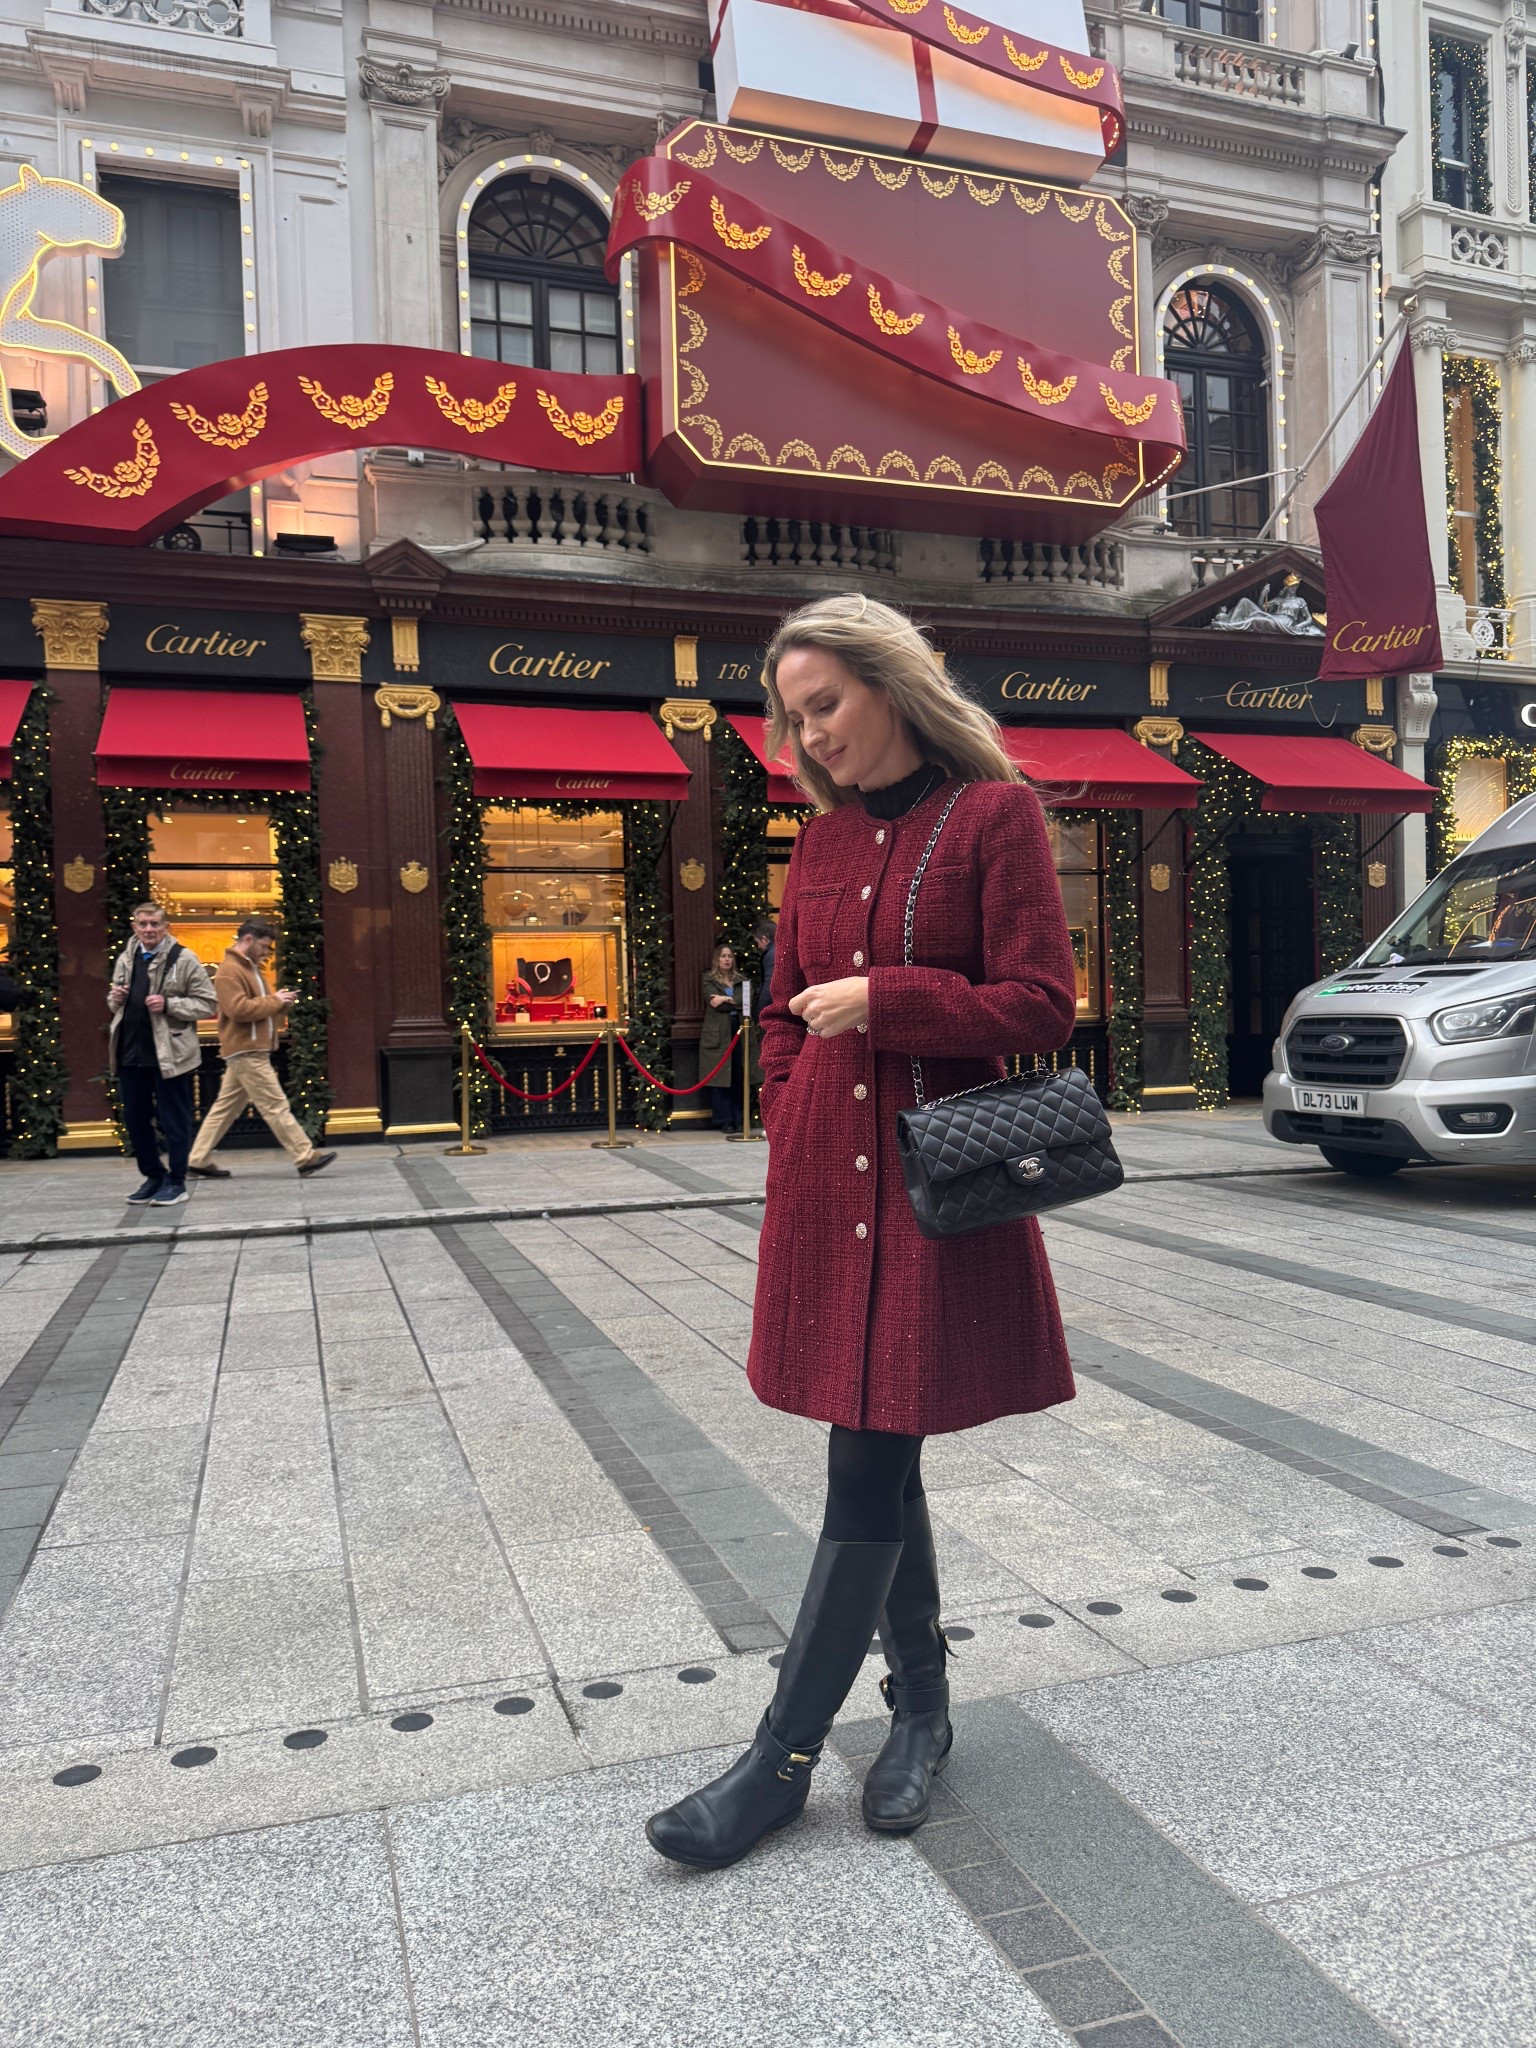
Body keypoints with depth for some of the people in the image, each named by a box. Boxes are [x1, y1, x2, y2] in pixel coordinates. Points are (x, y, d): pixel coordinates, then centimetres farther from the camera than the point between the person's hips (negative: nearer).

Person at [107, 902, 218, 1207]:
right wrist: (115, 999, 1)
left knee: (174, 1121, 3)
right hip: (130, 1053, 6)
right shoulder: (125, 959, 11)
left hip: (170, 1053, -6)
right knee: (135, 1119, 13)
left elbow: (208, 1003, -9)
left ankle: (176, 1182, 15)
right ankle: (153, 1176, 28)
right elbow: (115, 1003, 24)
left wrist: (168, 1004, -20)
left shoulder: (184, 959, -6)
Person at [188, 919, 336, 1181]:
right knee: (275, 1106, -9)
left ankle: (199, 1160, 16)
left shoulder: (251, 968, 21)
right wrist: (275, 1000, -15)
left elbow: (261, 1008, 23)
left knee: (226, 1107, 11)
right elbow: (238, 1009, -23)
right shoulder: (229, 971, -12)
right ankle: (305, 1158, -8)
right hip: (246, 1051, -10)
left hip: (251, 1050, 10)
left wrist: (281, 1003, 3)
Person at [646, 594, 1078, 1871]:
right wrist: (791, 1134, 6)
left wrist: (880, 999, -14)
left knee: (869, 1471, -1)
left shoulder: (996, 814, -5)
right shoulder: (824, 837, 12)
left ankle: (784, 1760, 11)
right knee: (878, 1459, 13)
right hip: (826, 1179, 6)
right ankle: (921, 1708, 31)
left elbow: (1042, 1007, -11)